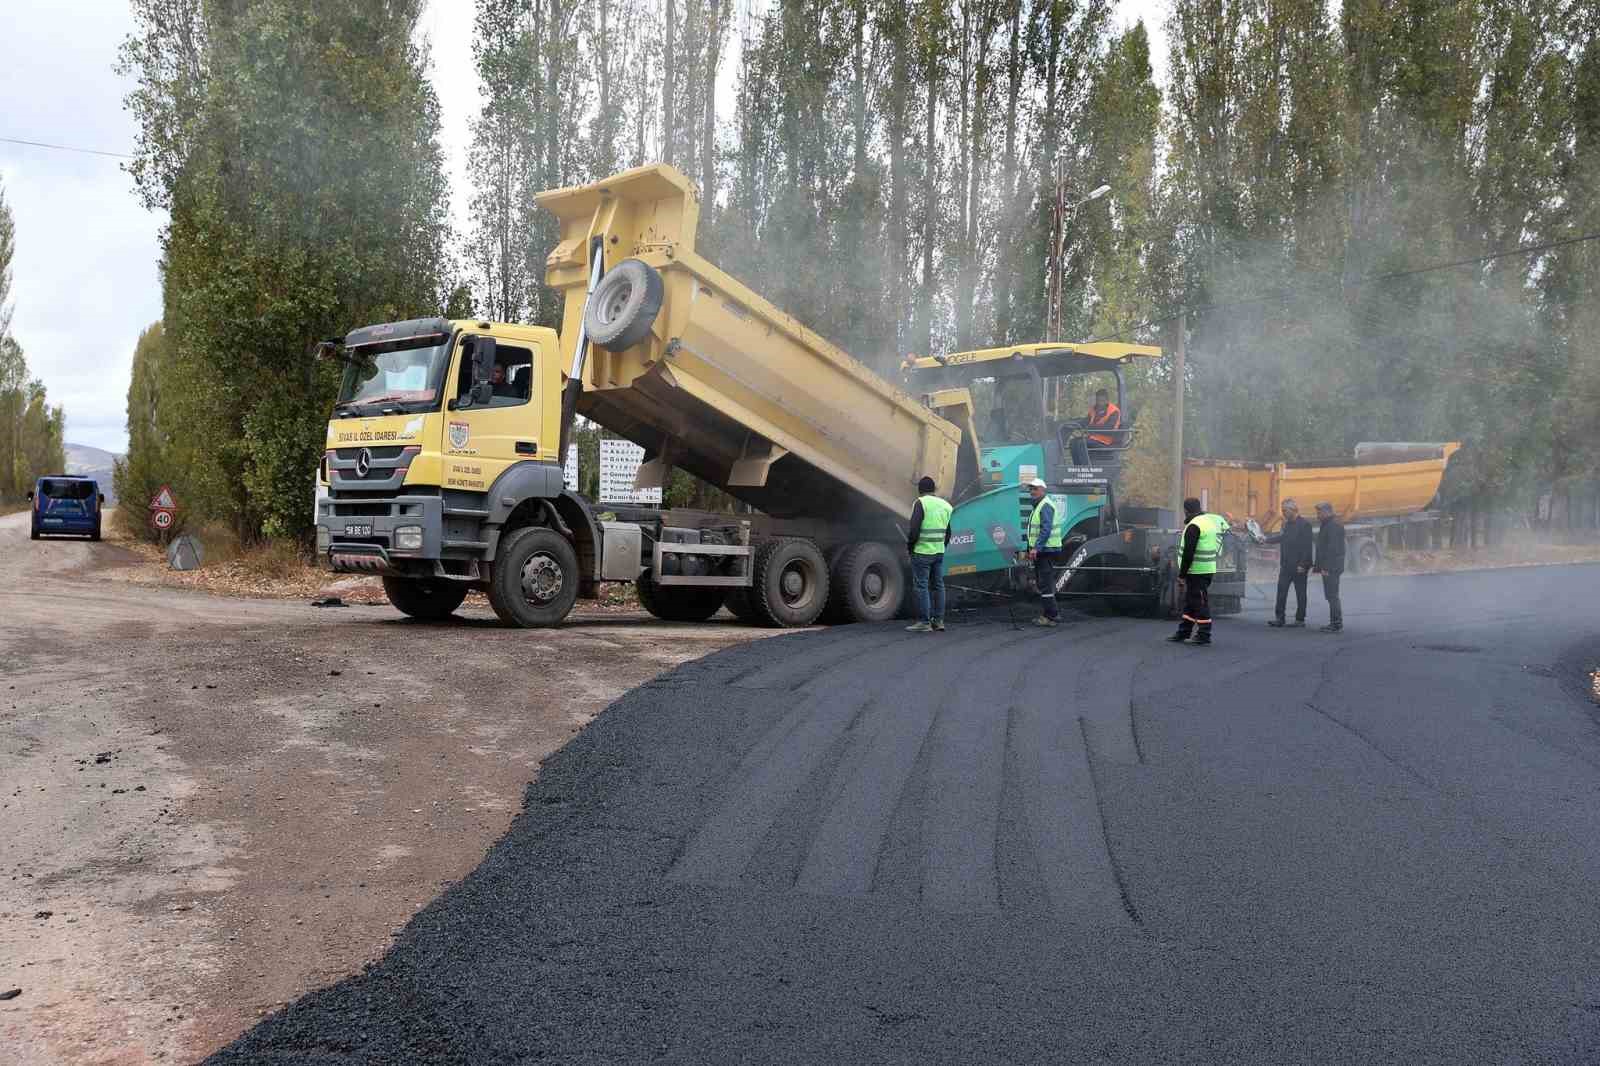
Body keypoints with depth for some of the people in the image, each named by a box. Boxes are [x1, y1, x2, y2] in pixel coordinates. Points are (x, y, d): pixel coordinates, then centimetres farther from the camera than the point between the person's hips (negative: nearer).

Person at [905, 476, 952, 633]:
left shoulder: (920, 503, -11)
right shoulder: (945, 505, 11)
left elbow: (914, 529, -18)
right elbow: (948, 533, 15)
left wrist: (909, 545, -4)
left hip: (922, 552, -7)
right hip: (939, 552, 7)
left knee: (921, 586, -3)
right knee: (937, 585, 11)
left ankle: (924, 622, -4)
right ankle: (938, 621, 12)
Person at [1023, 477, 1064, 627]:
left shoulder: (1046, 506, -13)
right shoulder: (1038, 506, 20)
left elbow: (1046, 529, -24)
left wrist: (1036, 547, -28)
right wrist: (1030, 549, 23)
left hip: (1047, 551, -11)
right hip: (1040, 552, 11)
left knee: (1045, 584, -11)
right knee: (1041, 583, 15)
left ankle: (1051, 616, -10)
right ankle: (1046, 614, 21)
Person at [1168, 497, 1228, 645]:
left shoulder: (1194, 526, -17)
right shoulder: (1210, 520, 13)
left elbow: (1188, 553, -20)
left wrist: (1182, 574, -15)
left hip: (1197, 571, -10)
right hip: (1209, 568, 10)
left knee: (1200, 602, -4)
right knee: (1190, 601, 15)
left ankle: (1204, 635, 0)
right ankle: (1183, 633, 20)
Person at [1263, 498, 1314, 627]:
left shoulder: (1304, 525, -12)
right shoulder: (1286, 524, 12)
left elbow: (1307, 546, -16)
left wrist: (1303, 564, -19)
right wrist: (1267, 540, 33)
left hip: (1299, 566, -7)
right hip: (1286, 565, 7)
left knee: (1300, 594, 2)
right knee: (1281, 591, 2)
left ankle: (1300, 620, 8)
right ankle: (1279, 618, 4)